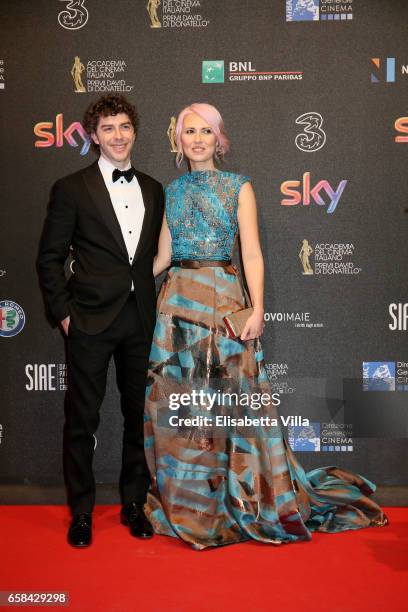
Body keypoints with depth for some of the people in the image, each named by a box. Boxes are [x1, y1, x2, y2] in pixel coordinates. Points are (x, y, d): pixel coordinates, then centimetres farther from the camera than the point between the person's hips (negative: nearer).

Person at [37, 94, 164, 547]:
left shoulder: (153, 190, 10)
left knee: (139, 415, 12)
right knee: (82, 419, 5)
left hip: (140, 321, 4)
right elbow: (49, 258, -1)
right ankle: (81, 512, 22)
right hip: (91, 322, -4)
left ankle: (134, 504, 28)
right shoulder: (72, 189, -3)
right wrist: (63, 313, -5)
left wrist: (153, 306, 8)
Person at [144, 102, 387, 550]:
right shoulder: (172, 191, 12)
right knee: (176, 404, 5)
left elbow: (252, 253, -6)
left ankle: (236, 501, 18)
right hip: (178, 302, 3)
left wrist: (257, 309, -15)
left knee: (228, 403, 0)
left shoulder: (238, 187, 2)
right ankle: (185, 505, 21)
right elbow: (162, 256, 13)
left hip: (223, 301, -3)